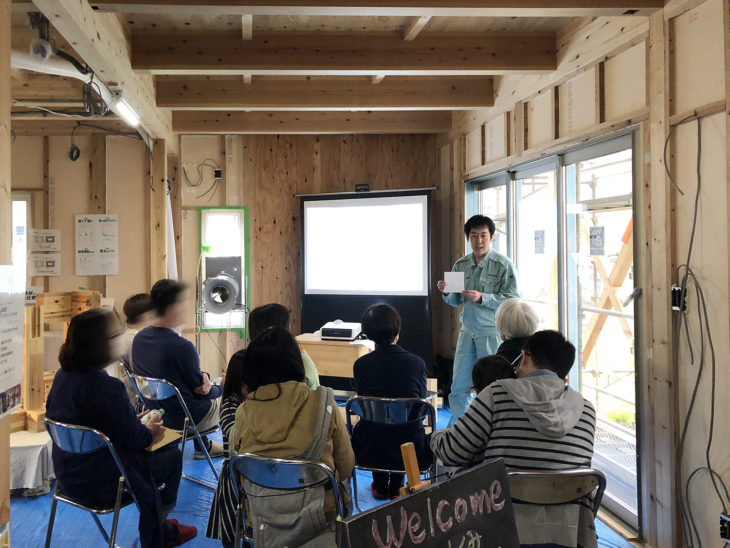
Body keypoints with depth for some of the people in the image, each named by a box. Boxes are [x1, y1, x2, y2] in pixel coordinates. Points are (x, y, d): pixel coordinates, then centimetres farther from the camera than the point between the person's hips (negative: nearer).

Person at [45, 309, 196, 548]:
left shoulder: (62, 375, -2)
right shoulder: (106, 387, -29)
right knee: (172, 456, 12)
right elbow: (135, 439, -21)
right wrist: (149, 430, 1)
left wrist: (134, 421, 12)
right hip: (100, 484, -8)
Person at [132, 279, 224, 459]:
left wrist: (202, 377, -9)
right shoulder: (182, 347, -30)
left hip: (158, 413, 8)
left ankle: (203, 446, 36)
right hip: (188, 419, -8)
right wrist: (223, 388, 4)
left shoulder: (139, 338, -5)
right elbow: (200, 391, -16)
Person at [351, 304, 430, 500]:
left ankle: (380, 485, 43)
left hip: (369, 452, 0)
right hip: (410, 453, 0)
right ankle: (396, 487, 40)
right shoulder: (417, 363, -7)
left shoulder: (361, 364, -7)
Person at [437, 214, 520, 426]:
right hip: (467, 331, 4)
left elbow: (512, 299, -12)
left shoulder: (503, 265, -7)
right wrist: (447, 292, -8)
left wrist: (481, 297, -21)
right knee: (459, 386, 7)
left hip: (492, 333, -4)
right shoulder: (461, 265, 8)